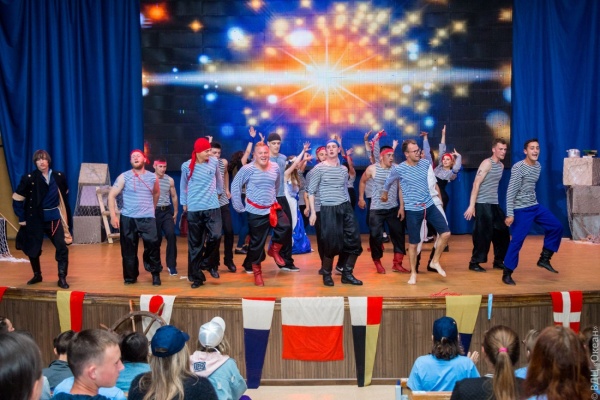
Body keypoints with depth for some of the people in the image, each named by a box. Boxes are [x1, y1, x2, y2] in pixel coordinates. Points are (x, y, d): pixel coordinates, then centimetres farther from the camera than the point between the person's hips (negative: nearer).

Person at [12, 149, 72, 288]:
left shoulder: (58, 176, -3)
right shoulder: (29, 178, -10)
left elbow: (64, 196, 9)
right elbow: (17, 199, -5)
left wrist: (64, 214, 6)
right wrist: (22, 219, -8)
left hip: (54, 217, 1)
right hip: (35, 218, -1)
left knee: (62, 248, -7)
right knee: (33, 248, 11)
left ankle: (62, 278, 3)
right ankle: (37, 275, 33)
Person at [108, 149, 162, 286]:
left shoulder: (153, 177, 6)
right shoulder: (124, 177, 0)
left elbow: (156, 193, 25)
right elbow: (111, 195, -3)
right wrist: (113, 216, -11)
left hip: (148, 218, 0)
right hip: (128, 218, 0)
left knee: (153, 244, -14)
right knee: (128, 249, 4)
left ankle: (155, 274, 1)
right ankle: (130, 276, 19)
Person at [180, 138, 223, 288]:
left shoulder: (214, 162, 0)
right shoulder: (187, 166, -3)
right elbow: (183, 186, 11)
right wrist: (184, 203, 15)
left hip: (212, 207, 1)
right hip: (194, 209, 0)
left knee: (215, 236, -18)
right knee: (195, 244, 5)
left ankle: (208, 263, 10)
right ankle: (196, 276, 17)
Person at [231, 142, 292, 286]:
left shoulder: (275, 167, 0)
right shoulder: (248, 169, -14)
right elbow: (235, 186, -8)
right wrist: (239, 206, -6)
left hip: (273, 208, 4)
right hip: (256, 211, -4)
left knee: (286, 227, -19)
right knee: (257, 242, 4)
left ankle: (274, 250, 10)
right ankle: (257, 271, 23)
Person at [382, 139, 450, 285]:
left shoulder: (425, 163, 1)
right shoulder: (399, 169, -10)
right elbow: (388, 182, 11)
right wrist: (384, 194, 28)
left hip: (429, 206, 4)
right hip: (412, 210, -4)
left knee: (446, 233, -2)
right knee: (413, 243, 4)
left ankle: (435, 261, 18)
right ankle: (413, 273, 21)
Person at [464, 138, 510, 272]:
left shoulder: (501, 166, 13)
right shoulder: (487, 163, -10)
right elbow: (476, 184, -16)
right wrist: (472, 206, -21)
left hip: (495, 204, 8)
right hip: (483, 204, -8)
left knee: (502, 232, 9)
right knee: (483, 235, -5)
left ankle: (498, 261, 22)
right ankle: (474, 262, 7)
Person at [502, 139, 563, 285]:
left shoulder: (538, 166, 8)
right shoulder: (518, 167, -16)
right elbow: (511, 192, -19)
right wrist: (510, 214, -22)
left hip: (536, 206, 8)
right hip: (521, 209, -8)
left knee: (556, 227, 7)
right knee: (517, 240, -7)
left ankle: (544, 259, 18)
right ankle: (507, 274, 3)